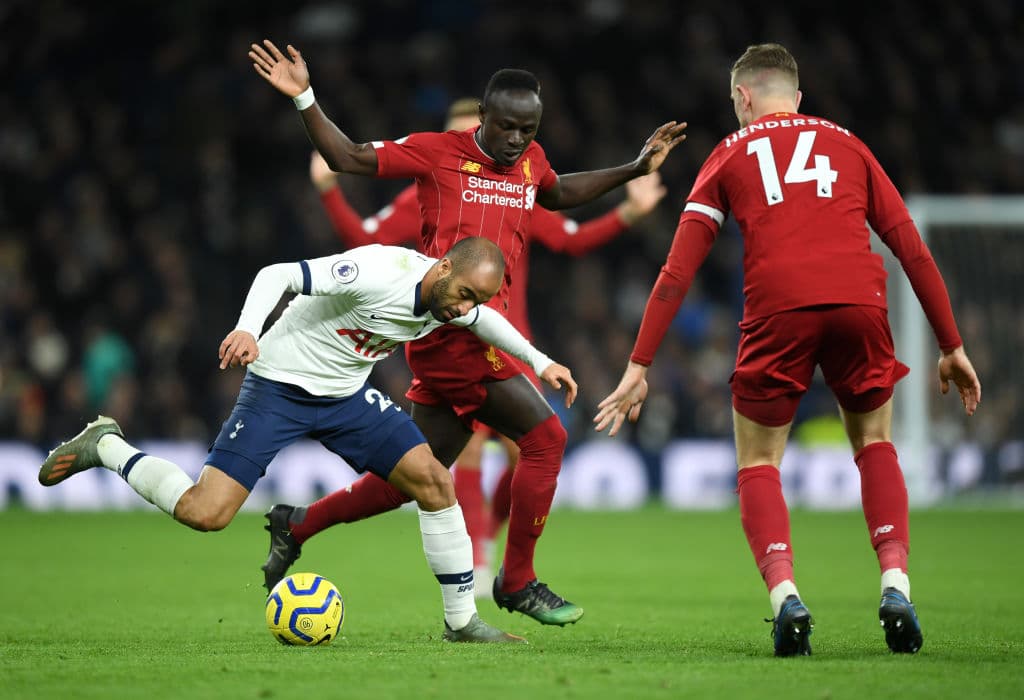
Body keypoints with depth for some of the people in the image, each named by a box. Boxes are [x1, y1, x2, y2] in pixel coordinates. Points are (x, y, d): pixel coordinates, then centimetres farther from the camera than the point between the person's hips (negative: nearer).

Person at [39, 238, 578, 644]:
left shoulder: (454, 304, -5)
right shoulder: (377, 272, -29)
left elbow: (483, 318, 22)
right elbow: (278, 275, -31)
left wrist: (539, 361, 26)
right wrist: (248, 329, -48)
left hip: (347, 397, 7)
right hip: (279, 386, -7)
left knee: (434, 482, -8)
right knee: (204, 513, -17)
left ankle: (462, 620, 6)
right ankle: (104, 447, 8)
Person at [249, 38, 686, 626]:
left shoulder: (532, 160, 14)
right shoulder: (438, 153, -4)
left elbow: (558, 194, 37)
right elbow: (348, 158, 1)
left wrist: (637, 168, 32)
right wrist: (304, 99, -10)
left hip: (483, 330, 8)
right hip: (452, 329, -8)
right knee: (546, 436, -12)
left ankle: (296, 528, 25)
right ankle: (518, 582, -1)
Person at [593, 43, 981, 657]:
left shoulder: (731, 154, 20)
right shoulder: (847, 145, 25)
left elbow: (678, 271, 12)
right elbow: (912, 249, 20)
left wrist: (639, 367, 12)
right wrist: (952, 346, 26)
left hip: (778, 308, -2)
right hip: (860, 301, 2)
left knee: (759, 464, 14)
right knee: (875, 445, 23)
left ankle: (784, 595, -8)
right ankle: (896, 585, 5)